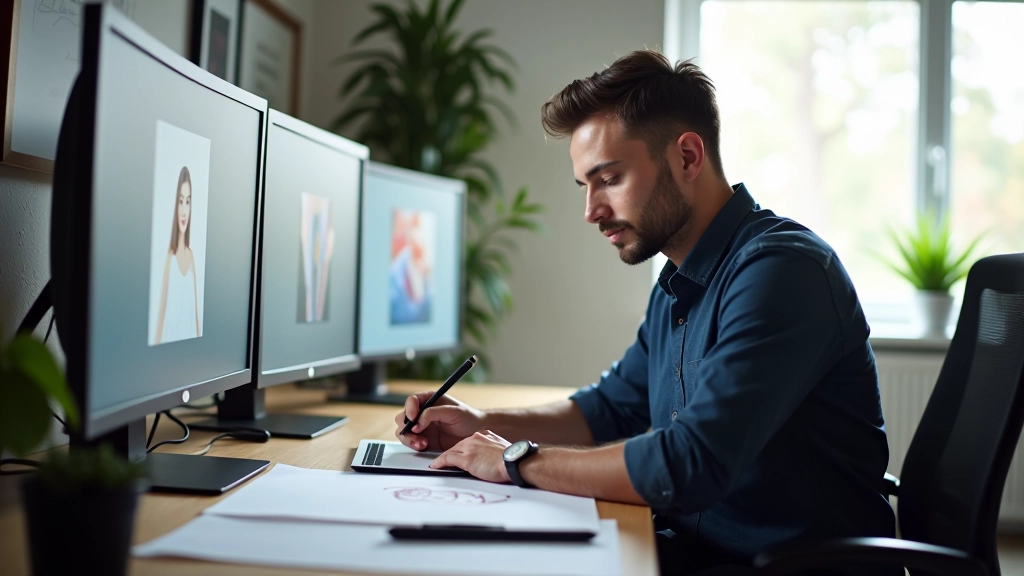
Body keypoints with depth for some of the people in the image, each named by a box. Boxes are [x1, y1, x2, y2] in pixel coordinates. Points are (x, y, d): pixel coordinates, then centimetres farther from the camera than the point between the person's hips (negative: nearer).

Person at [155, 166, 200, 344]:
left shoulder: (191, 256, 8)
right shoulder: (170, 257, -8)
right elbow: (162, 312, -9)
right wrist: (158, 342, -12)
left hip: (190, 340, 5)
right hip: (171, 339, -5)